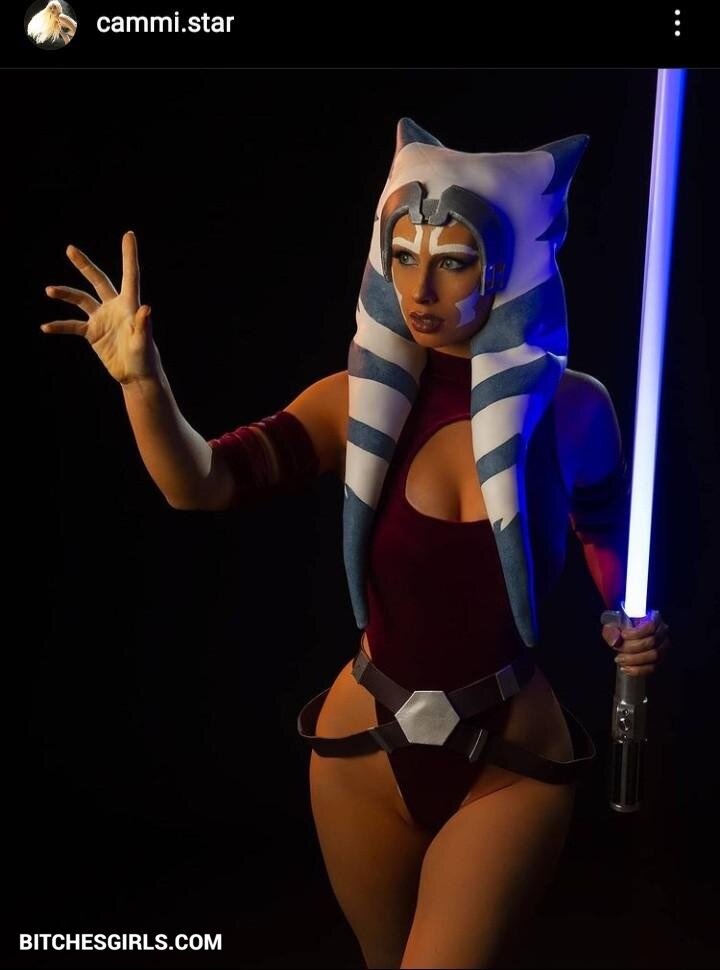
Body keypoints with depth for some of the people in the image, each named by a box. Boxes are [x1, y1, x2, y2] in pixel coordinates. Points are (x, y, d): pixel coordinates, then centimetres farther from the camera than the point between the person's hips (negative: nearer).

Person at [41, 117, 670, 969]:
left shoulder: (572, 408, -11)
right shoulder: (360, 402, -11)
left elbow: (605, 529, 9)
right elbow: (200, 484, -23)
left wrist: (634, 622, -8)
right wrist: (142, 379, -40)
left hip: (511, 763, -2)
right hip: (366, 749, 2)